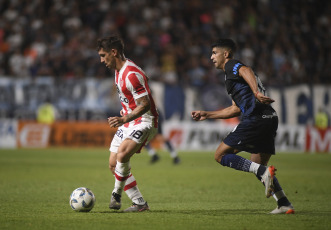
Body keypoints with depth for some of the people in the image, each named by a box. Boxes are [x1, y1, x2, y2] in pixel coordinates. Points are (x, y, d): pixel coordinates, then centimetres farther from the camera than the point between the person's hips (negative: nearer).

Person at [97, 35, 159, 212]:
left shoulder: (131, 74, -23)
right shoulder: (119, 70, 8)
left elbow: (145, 105, -26)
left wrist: (124, 119, -34)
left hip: (144, 121, -11)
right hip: (129, 121, 11)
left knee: (122, 155, -31)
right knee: (114, 165, 5)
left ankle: (117, 194, -9)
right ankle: (140, 203, 8)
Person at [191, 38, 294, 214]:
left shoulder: (232, 66, 3)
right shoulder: (232, 73, 31)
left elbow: (246, 72, -22)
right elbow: (236, 109, 35)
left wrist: (256, 92, -40)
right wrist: (206, 114, 40)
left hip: (255, 119, -9)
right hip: (270, 119, 10)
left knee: (221, 155, -4)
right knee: (258, 166, 18)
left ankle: (264, 172, -19)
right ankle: (284, 204, 10)